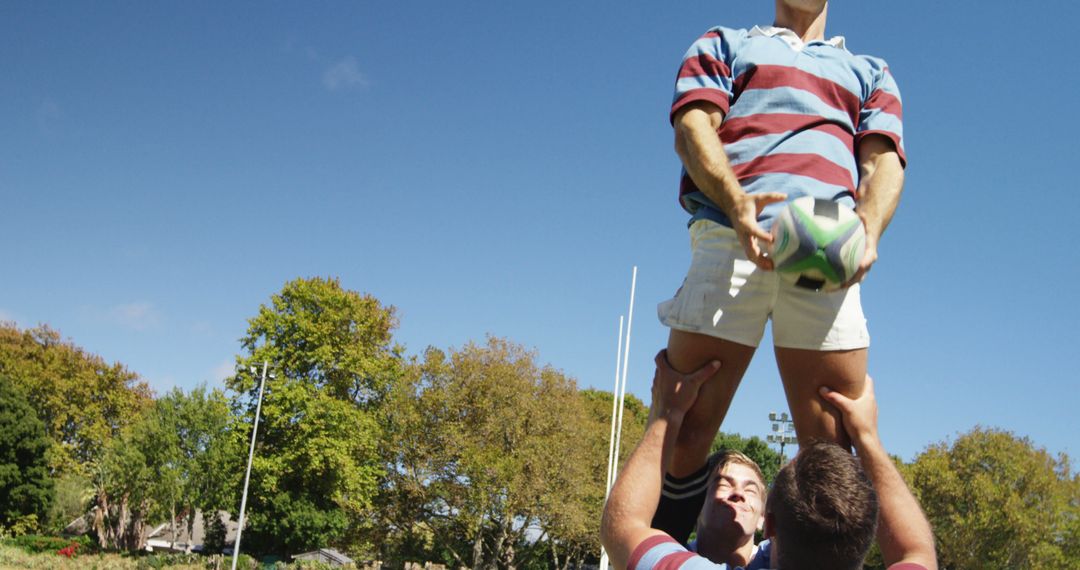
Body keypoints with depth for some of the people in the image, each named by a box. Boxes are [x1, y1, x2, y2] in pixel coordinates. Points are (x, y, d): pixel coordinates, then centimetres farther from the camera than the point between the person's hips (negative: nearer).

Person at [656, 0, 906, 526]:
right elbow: (692, 127, 8)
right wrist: (735, 202, -13)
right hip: (732, 236, -2)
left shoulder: (869, 72, 32)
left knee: (832, 450, -8)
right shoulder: (723, 45, 27)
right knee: (682, 430, -10)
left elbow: (885, 162, 15)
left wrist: (868, 230, -9)